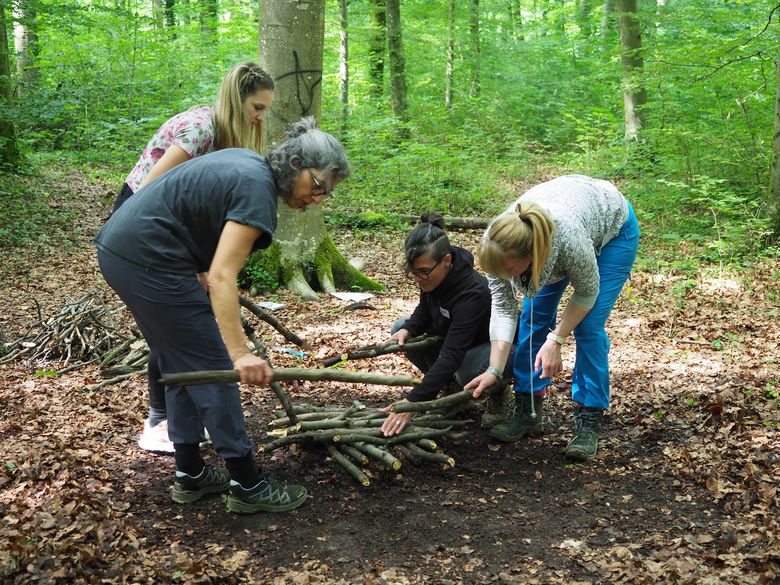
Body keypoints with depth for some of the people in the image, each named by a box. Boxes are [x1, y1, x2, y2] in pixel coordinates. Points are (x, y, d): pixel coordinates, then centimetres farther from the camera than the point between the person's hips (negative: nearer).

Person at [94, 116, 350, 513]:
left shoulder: (248, 163, 12)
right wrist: (240, 354, -32)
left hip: (117, 249, 10)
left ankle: (190, 474, 25)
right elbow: (221, 277, -26)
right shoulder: (257, 190, -16)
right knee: (209, 365, -2)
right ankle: (246, 485, 7)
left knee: (178, 365, 17)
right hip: (149, 260, -10)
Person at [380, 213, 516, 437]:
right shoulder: (433, 277, -16)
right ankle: (451, 386, 5)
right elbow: (425, 309, 6)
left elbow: (451, 356, -42)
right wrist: (407, 329, -18)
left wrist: (411, 403, -47)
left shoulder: (473, 294, -38)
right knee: (401, 329, -9)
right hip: (458, 338, 7)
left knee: (469, 369, -40)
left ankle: (499, 392, -4)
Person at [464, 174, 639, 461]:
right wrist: (494, 370, -23)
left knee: (588, 326, -13)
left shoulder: (569, 239, -44)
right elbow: (503, 308, -19)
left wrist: (556, 341, -21)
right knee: (534, 317, -3)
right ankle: (528, 411, 8)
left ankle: (589, 421, -3)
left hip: (613, 227, -4)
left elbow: (587, 292, -22)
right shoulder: (496, 245, -31)